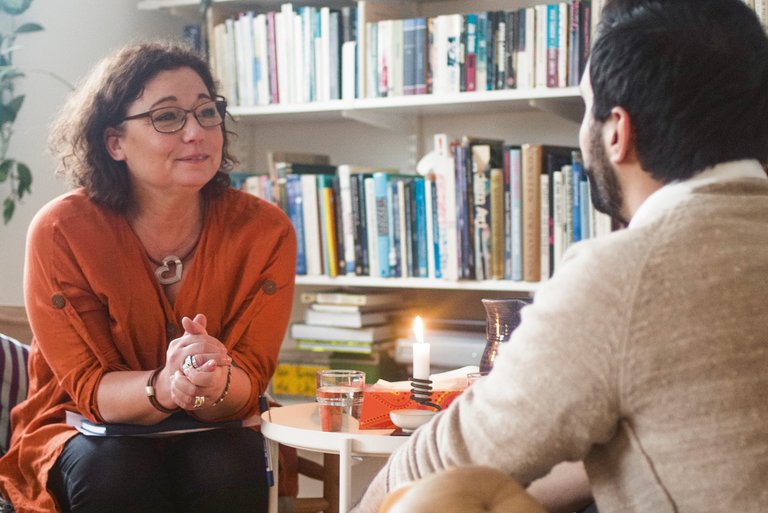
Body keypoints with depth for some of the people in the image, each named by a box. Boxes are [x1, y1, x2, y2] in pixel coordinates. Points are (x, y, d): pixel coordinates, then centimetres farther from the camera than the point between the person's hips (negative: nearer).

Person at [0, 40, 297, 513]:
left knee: (227, 468, -32)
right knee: (118, 472, -33)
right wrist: (163, 386, -38)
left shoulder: (264, 231, -12)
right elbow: (89, 388, -15)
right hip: (83, 433, 0)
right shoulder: (62, 231, -15)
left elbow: (248, 381, -14)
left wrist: (216, 382, -40)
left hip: (211, 437, 1)